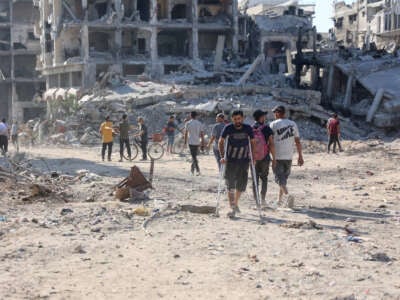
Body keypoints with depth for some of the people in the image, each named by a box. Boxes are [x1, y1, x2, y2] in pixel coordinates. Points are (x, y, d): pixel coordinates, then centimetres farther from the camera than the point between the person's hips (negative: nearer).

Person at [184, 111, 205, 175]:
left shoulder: (188, 123, -3)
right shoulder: (199, 123, 2)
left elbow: (186, 133, -2)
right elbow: (202, 133, -1)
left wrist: (185, 141, 6)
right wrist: (202, 141, 4)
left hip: (191, 142, -3)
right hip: (197, 142, 3)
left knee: (194, 156, -4)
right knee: (194, 155, 17)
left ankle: (198, 170, -17)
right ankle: (192, 168, 26)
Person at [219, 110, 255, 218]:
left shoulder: (248, 128, -5)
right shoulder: (228, 128, -10)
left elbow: (252, 142, 8)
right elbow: (221, 142, 0)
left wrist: (252, 156, 0)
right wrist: (222, 156, -9)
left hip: (244, 160, 2)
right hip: (230, 161, -2)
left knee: (241, 185, 4)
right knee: (230, 185, -4)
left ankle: (236, 203, 28)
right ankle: (232, 209, -1)